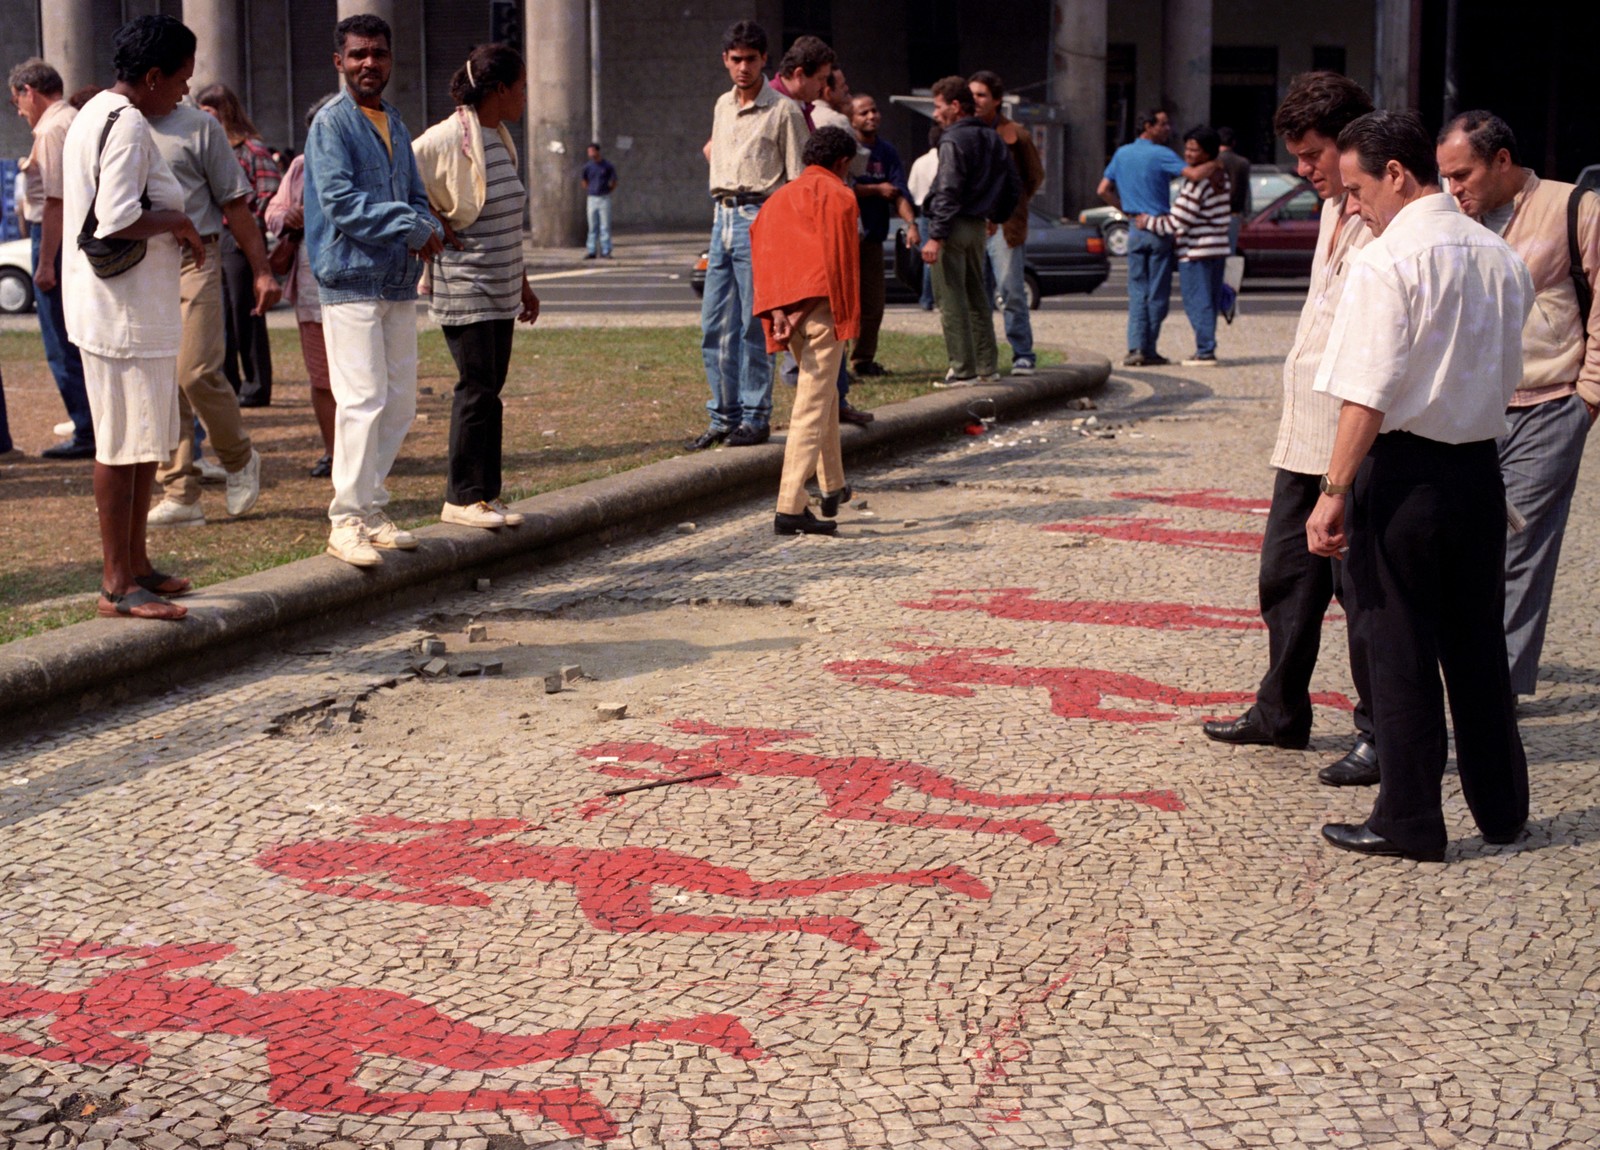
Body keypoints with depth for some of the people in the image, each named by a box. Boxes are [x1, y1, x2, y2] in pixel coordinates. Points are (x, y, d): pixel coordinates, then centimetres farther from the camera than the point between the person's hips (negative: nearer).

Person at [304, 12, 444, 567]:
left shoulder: (395, 123, 17)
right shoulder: (332, 122, -6)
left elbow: (415, 194, 19)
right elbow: (340, 201, -15)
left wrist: (430, 230, -3)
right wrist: (408, 227, -16)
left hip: (398, 283, 8)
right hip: (352, 280, -8)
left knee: (400, 402, 9)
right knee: (363, 401, -11)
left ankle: (371, 508, 19)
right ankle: (347, 521, -5)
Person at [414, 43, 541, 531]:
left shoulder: (498, 139, 14)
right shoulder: (446, 139, -14)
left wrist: (523, 284, 23)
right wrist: (435, 226, -11)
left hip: (498, 289, 8)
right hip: (464, 286, -8)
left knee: (490, 388, 9)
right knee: (477, 387, -8)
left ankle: (485, 494, 14)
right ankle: (462, 497, 0)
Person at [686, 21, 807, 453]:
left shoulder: (783, 111, -4)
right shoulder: (723, 106, 15)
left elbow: (797, 180, -6)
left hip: (759, 218, -7)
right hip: (722, 216, 7)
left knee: (754, 325, -6)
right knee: (715, 325, 5)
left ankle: (756, 418, 1)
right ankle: (724, 417, 12)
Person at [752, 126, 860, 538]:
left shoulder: (778, 199, 22)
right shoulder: (839, 197, 3)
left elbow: (761, 254, 9)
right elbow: (842, 261, -7)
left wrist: (778, 314, -1)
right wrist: (850, 318, -6)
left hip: (786, 308, 7)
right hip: (821, 305, -7)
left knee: (823, 395, 25)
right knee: (813, 407, -9)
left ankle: (833, 488, 35)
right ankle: (790, 508, -16)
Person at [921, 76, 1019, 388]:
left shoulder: (954, 141, -13)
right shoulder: (993, 139, 13)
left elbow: (948, 192, -20)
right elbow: (1014, 185, 15)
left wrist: (935, 236, -21)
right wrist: (996, 216, 21)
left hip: (954, 226, -8)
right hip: (979, 227, 9)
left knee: (952, 300, -4)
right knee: (977, 297, 16)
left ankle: (963, 370, -5)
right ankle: (987, 366, 20)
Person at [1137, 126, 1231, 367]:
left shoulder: (1196, 183, -17)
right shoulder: (1221, 178, 12)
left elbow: (1176, 222, -18)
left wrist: (1149, 222, -7)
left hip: (1196, 251, -9)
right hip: (1217, 249, 9)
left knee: (1197, 302, -6)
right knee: (1210, 301, 13)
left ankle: (1205, 351, -8)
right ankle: (1207, 349, 17)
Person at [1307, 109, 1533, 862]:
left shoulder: (1387, 262, -15)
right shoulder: (1500, 258, 7)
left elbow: (1367, 395, -19)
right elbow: (1506, 377, 14)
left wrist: (1335, 490, -17)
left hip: (1403, 467, -7)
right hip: (1480, 468, 7)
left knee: (1400, 649, 3)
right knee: (1478, 645, 16)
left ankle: (1409, 822, 9)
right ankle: (1499, 807, 26)